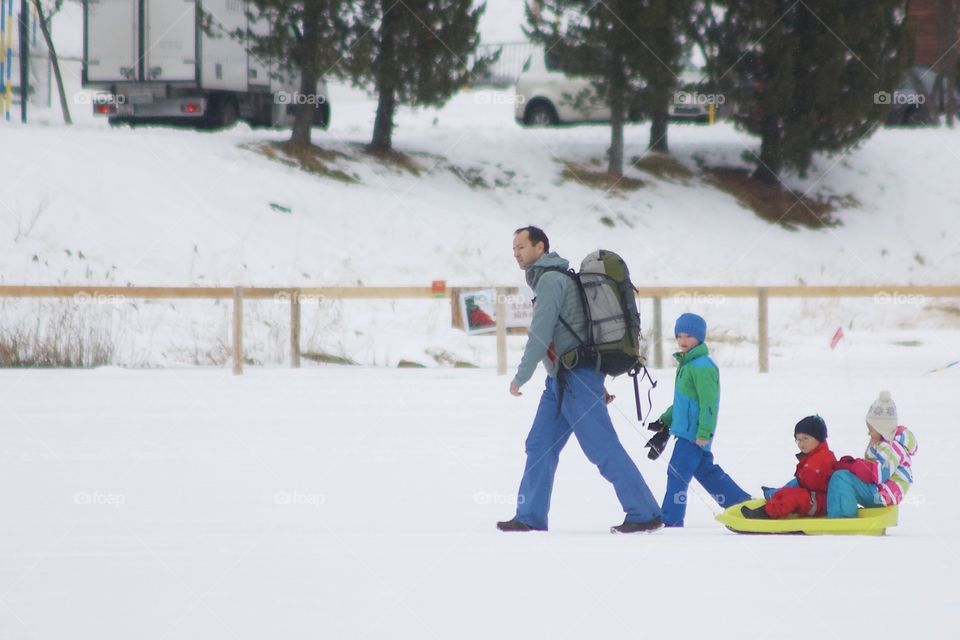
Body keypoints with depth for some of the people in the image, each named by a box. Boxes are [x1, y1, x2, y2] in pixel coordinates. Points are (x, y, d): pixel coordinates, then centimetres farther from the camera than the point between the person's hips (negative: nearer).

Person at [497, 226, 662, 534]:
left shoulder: (551, 280, -11)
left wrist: (520, 377, -9)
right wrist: (596, 384, 24)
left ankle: (645, 514, -10)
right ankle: (530, 516, 12)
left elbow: (540, 335, -16)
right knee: (540, 446, 10)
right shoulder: (554, 278, 20)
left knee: (603, 448, -10)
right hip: (561, 380, 10)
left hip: (575, 379, -10)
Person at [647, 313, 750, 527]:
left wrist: (704, 432, -22)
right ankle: (744, 504, 27)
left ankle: (671, 521, -12)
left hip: (694, 434, -11)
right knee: (707, 472, 18)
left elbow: (708, 403, -19)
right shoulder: (686, 364, 17)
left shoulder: (702, 367, -15)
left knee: (678, 473, -12)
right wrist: (665, 421, 27)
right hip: (686, 430, 11)